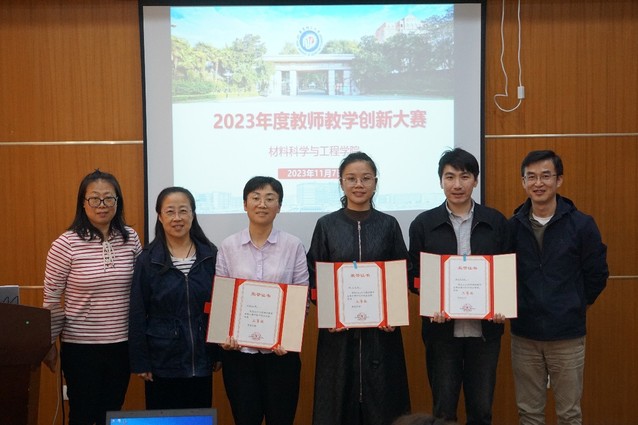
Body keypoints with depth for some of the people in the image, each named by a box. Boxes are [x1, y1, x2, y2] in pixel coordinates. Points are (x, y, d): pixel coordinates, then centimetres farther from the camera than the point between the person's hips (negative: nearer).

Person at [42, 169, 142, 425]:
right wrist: (50, 344, 0)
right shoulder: (66, 244, -12)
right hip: (80, 347, -3)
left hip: (121, 344, 3)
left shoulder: (130, 238, -2)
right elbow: (51, 299, -4)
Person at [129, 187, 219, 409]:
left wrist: (220, 352, 4)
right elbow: (138, 315, -3)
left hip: (201, 361, 2)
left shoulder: (210, 255, 0)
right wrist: (140, 362, -6)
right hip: (162, 362, -2)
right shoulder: (147, 259, -4)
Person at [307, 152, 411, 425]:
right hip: (338, 330, 0)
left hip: (381, 330, 1)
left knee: (381, 402, 4)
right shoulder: (326, 225, 3)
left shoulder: (388, 225, 5)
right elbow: (313, 279, 4)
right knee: (339, 401, 4)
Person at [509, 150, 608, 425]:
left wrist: (574, 306, 5)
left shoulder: (581, 224, -6)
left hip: (568, 337, -2)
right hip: (524, 335, 2)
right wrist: (515, 306, 3)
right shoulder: (512, 226, 0)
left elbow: (597, 274, 2)